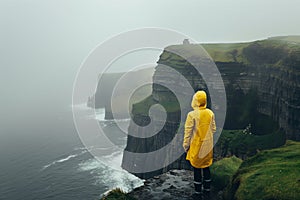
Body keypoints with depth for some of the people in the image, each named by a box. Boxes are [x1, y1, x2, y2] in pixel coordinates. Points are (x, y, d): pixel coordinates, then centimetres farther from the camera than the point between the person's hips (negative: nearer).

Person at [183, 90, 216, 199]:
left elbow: (188, 131, -13)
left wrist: (186, 145, -2)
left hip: (197, 145, -5)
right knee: (206, 167, 17)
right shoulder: (210, 113, -3)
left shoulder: (192, 115, -18)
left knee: (197, 168, 6)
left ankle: (198, 191, 15)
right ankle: (207, 190, 27)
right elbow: (213, 129, 7)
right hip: (208, 145, 5)